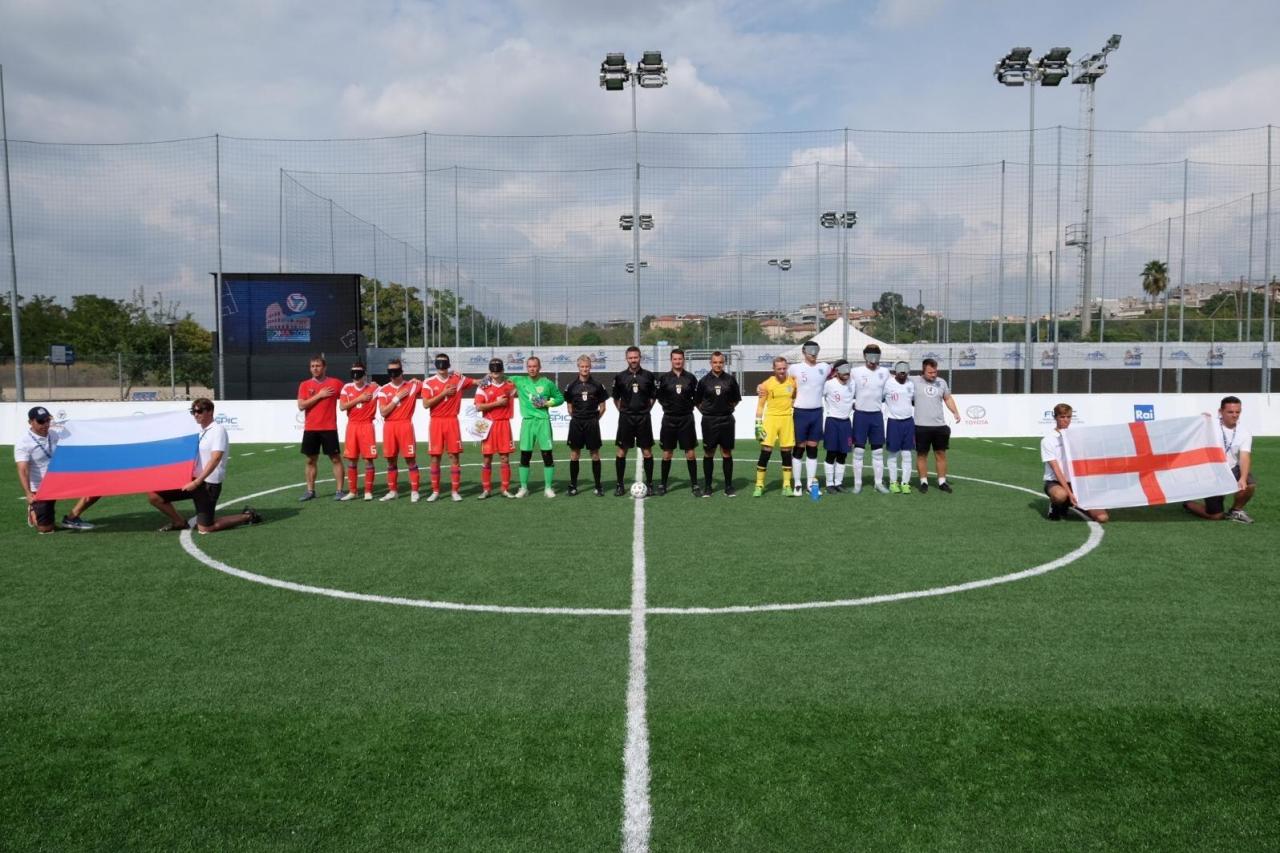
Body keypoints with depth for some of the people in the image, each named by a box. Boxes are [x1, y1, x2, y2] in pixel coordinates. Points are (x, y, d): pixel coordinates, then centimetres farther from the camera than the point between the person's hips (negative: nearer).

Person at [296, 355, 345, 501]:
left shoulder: (335, 383, 1)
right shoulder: (305, 385, 5)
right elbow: (301, 406, -4)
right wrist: (319, 395, -10)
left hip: (329, 428, -2)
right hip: (310, 429, 3)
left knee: (335, 458, -2)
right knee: (310, 460, 8)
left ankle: (339, 490, 2)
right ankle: (310, 491, 16)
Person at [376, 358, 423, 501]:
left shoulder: (413, 385, 2)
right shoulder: (384, 390, 5)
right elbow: (383, 412, -4)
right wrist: (397, 398, -7)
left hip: (405, 426, -2)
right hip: (389, 427, 2)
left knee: (410, 459, -4)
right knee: (391, 460, 8)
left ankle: (414, 491, 2)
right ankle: (392, 491, 18)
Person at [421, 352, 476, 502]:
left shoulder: (458, 379, 4)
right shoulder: (428, 382, 1)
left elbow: (477, 382, 13)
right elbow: (426, 404, -8)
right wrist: (443, 393, -12)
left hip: (452, 421, 0)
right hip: (436, 422, 0)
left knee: (455, 456, 1)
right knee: (435, 457, 3)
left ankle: (455, 491, 7)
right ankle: (435, 491, 12)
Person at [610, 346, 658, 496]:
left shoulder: (648, 376, 0)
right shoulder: (620, 377, 1)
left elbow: (653, 396, 10)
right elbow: (615, 398, 11)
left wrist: (645, 409, 3)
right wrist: (623, 410, 4)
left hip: (643, 418, 0)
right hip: (625, 418, 0)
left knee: (647, 451, 2)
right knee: (622, 451, 2)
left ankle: (649, 484, 12)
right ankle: (620, 485, 10)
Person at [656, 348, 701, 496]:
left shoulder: (690, 378, 1)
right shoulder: (664, 378, -1)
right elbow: (659, 396, 9)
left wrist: (689, 406, 2)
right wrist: (668, 406, 6)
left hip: (686, 418, 0)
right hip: (669, 419, 0)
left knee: (690, 452, 0)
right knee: (667, 452, 5)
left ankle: (694, 484, 7)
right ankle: (663, 484, 15)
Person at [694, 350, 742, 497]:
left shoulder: (730, 379, 2)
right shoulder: (704, 381, 0)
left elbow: (736, 399, 13)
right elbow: (696, 401, 8)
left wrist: (729, 408, 5)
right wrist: (706, 411, 2)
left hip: (726, 420, 1)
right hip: (709, 421, -1)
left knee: (727, 453, 4)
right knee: (708, 453, 4)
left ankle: (729, 487, 11)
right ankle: (707, 487, 11)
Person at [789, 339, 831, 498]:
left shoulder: (824, 367, 4)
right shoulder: (795, 369, -5)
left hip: (817, 412, 3)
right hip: (801, 412, -3)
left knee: (813, 448, 8)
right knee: (799, 448, 1)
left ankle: (812, 483, 14)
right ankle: (796, 484, 8)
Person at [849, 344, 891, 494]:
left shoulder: (884, 372, 4)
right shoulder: (855, 372, -5)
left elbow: (886, 394, 13)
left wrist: (874, 402, 6)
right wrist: (854, 404, -5)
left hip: (877, 415, 3)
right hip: (860, 414, -3)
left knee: (878, 450, 7)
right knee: (858, 450, 1)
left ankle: (879, 482, 14)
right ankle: (857, 483, 8)